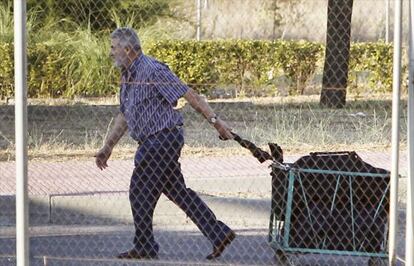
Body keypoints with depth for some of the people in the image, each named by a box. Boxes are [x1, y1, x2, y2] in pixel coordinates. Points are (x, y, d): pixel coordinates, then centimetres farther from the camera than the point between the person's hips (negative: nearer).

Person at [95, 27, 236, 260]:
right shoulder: (128, 76, 14)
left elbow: (189, 95, -18)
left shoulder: (152, 70, -16)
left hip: (162, 139, -9)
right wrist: (107, 148, 24)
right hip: (153, 142, 9)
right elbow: (124, 116, 24)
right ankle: (219, 234, 12)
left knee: (140, 192, 0)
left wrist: (215, 121, -20)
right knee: (178, 192, 11)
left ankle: (144, 248, 12)